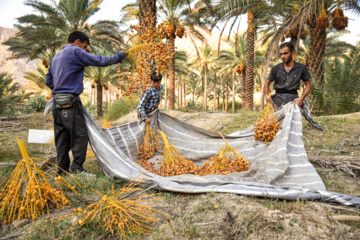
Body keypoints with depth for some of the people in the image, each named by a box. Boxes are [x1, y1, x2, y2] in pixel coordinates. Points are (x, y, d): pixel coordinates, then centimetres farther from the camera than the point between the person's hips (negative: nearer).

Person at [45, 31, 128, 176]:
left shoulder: (56, 56, 23)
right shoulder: (75, 51, -3)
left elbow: (48, 81, 24)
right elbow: (99, 61, -8)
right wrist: (120, 56, 1)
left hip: (57, 102, 9)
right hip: (70, 102, -9)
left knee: (62, 137, 10)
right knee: (80, 135, -5)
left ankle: (62, 170, 14)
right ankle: (77, 168, -6)